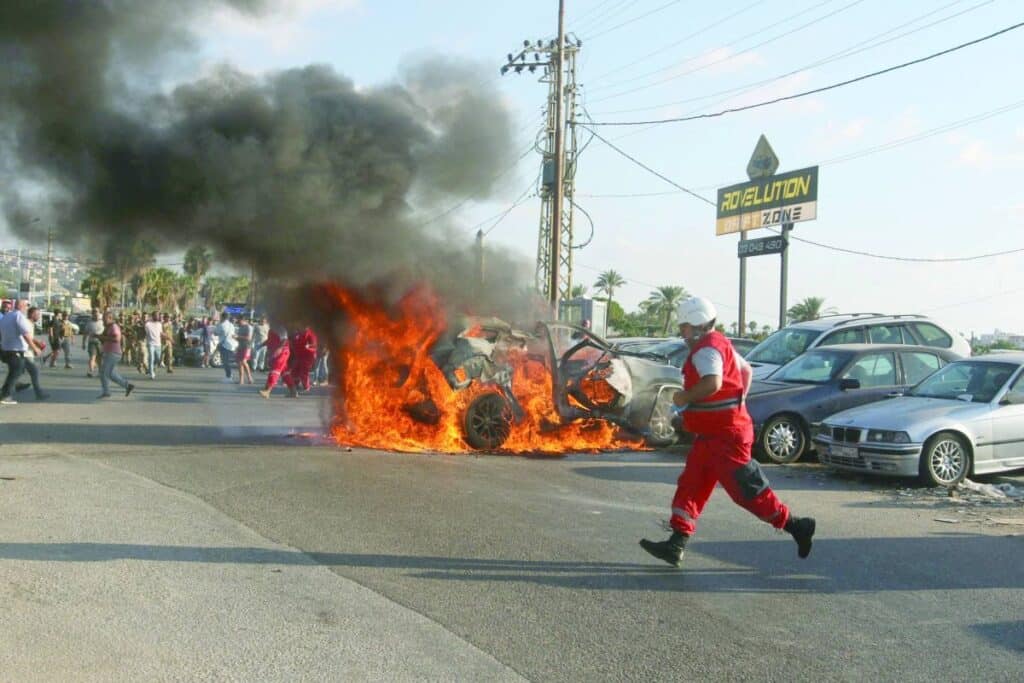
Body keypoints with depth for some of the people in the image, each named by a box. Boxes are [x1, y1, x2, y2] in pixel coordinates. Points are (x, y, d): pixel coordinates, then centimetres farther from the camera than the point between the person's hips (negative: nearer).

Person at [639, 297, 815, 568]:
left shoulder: (706, 350, -18)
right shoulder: (720, 345, 16)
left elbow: (712, 383, -37)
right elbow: (746, 370, 30)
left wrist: (684, 397, -22)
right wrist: (738, 401, 27)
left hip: (725, 436, -11)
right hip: (711, 435, 11)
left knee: (747, 489, -3)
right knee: (690, 487, 7)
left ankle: (795, 526, 10)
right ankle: (676, 545, 6)